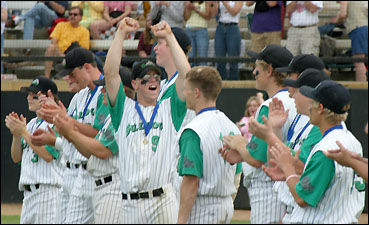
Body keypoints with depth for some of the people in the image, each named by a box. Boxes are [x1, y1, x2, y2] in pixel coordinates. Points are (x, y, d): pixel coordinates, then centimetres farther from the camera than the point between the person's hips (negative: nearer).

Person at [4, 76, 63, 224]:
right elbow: (16, 158, 18)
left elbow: (48, 155, -20)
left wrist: (24, 132, -16)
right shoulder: (31, 123, 19)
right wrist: (16, 133, 2)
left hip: (48, 189, -9)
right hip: (29, 192, 9)